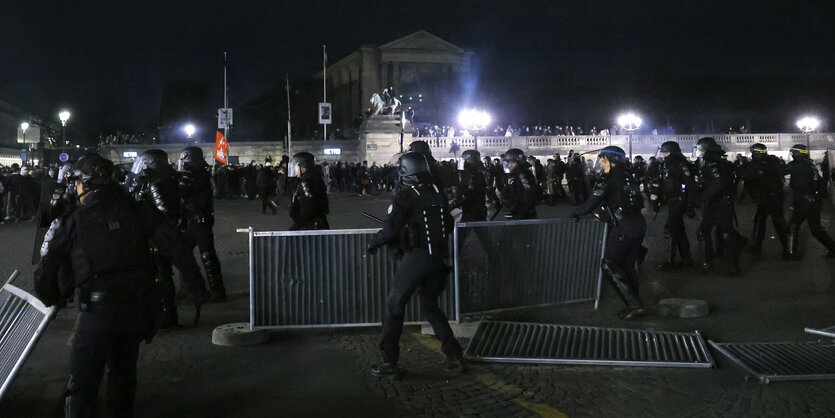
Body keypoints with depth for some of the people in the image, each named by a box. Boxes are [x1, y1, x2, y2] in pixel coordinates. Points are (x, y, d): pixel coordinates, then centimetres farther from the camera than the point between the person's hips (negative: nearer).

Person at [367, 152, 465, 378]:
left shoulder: (406, 194, -12)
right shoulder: (437, 192, 6)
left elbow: (391, 229, -13)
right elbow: (448, 225, 14)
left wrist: (373, 244, 4)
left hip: (415, 258, -6)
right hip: (438, 257, 6)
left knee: (395, 306, 8)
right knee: (430, 307, 20)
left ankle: (389, 362, 10)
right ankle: (455, 357, 16)